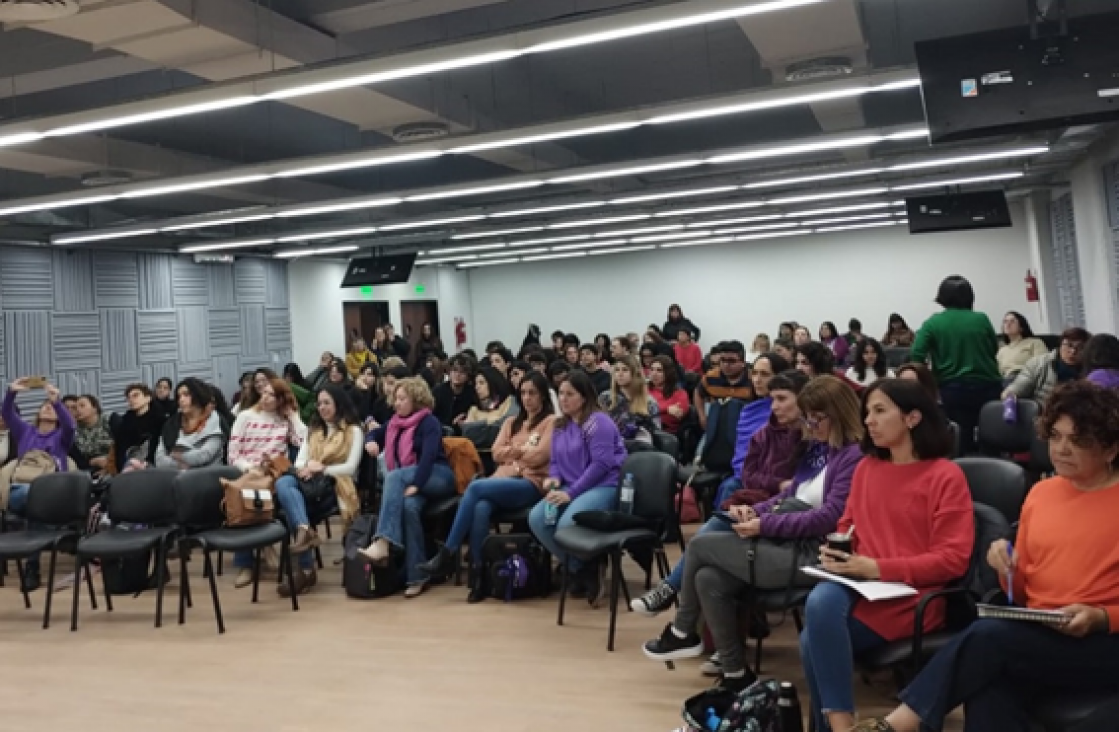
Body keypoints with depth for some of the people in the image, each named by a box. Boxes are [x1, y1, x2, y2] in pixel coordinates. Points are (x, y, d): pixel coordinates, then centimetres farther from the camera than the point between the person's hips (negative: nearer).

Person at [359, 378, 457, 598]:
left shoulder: (429, 422, -6)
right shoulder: (395, 422, 16)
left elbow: (428, 456, -20)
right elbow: (374, 434, 30)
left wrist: (415, 484, -31)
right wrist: (370, 441, 4)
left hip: (437, 477, -5)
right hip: (407, 481, 5)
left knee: (394, 476, -32)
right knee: (409, 505, -32)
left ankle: (383, 543, -43)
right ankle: (417, 576, -34)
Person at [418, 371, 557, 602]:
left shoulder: (552, 421, 7)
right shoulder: (511, 422, 27)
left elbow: (539, 456, -6)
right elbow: (497, 454, 14)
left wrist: (513, 450, 8)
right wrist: (524, 451, 0)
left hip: (531, 485, -5)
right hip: (504, 480, 5)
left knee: (475, 487, -29)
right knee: (481, 508, -32)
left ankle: (447, 554, -25)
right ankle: (477, 573, -30)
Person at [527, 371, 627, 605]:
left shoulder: (599, 422, -9)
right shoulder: (560, 425, 16)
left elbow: (601, 464, -18)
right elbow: (556, 461, 20)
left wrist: (571, 493, -20)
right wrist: (553, 477, -5)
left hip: (604, 486, -7)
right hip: (571, 488, 8)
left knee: (567, 524, -33)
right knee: (537, 518, -19)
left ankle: (589, 569, -1)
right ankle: (580, 570, -3)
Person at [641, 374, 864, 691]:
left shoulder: (855, 457, -13)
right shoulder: (817, 446, 15)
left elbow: (828, 518, -21)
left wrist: (765, 525, -19)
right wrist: (756, 511, -2)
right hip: (788, 542, 9)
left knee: (700, 545, -7)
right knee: (708, 578, -10)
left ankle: (682, 633, 15)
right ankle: (736, 674, 3)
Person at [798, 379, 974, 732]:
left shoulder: (946, 475, -5)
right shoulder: (866, 467, 12)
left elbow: (953, 559, -10)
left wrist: (879, 568, -18)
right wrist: (835, 552, -4)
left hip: (913, 596, -5)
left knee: (815, 638, -28)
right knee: (820, 601, -31)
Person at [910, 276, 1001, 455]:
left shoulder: (933, 323, -5)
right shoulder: (981, 319, -2)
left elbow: (916, 356, -12)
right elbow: (995, 349, 12)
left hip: (953, 389, -1)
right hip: (987, 385, 1)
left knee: (963, 437, 6)